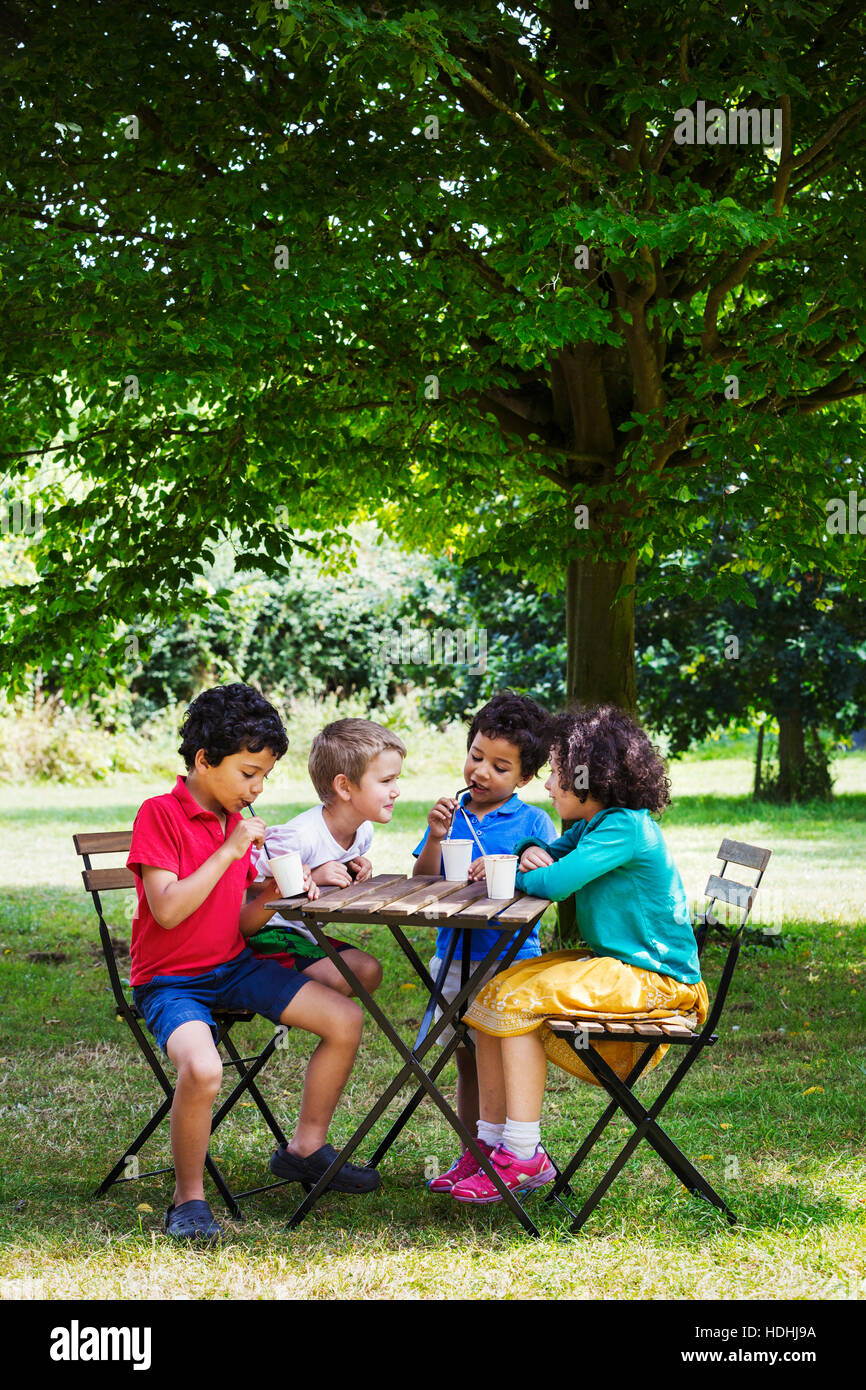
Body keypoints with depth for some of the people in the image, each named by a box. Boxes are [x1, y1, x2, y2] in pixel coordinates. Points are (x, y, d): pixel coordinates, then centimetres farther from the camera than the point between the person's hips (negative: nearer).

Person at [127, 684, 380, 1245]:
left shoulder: (240, 822, 9)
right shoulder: (160, 814, -13)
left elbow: (240, 924, 10)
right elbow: (167, 910, -24)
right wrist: (230, 851, -24)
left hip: (233, 967, 7)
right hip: (171, 981, -7)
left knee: (345, 1018, -3)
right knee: (202, 1068, -36)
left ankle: (308, 1147, 15)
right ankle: (188, 1198, -12)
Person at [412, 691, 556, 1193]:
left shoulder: (532, 822, -2)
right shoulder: (450, 815, 8)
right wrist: (435, 838, -11)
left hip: (510, 958, -4)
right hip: (454, 956, 4)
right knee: (467, 1060, 13)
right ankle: (472, 1155, 22)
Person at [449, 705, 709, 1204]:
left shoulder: (626, 828, -19)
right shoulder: (594, 824, 11)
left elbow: (554, 883, -27)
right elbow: (548, 858, 20)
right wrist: (531, 853, -5)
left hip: (654, 981, -10)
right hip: (611, 964, 10)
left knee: (519, 1002, -20)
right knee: (492, 997, 5)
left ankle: (525, 1156, -16)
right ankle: (492, 1140, 6)